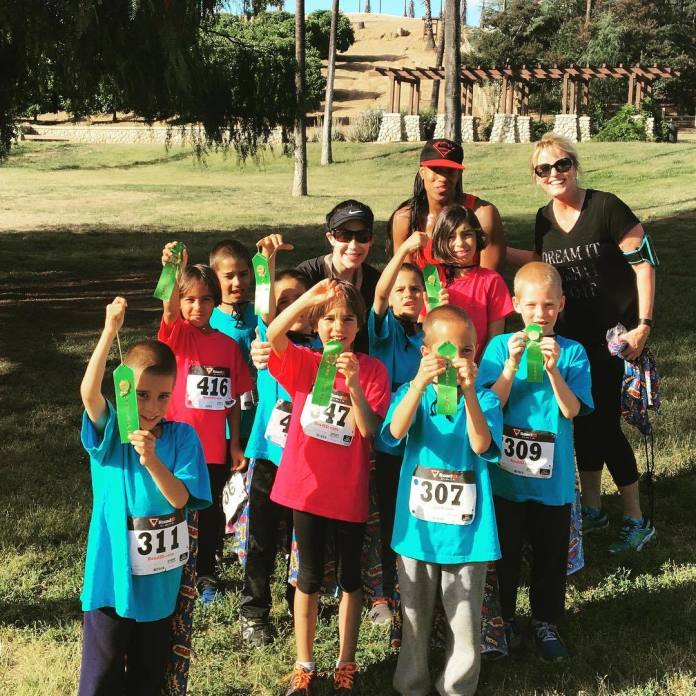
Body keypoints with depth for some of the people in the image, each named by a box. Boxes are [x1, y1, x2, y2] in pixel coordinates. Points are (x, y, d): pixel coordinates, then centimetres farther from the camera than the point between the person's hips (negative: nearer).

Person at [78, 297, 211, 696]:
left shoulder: (182, 437, -6)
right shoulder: (110, 434, -9)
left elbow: (180, 498, -14)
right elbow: (89, 393, -29)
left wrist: (151, 459, -31)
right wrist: (111, 331, -40)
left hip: (161, 579, 2)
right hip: (112, 576, -1)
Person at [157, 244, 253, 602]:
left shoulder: (228, 345, 3)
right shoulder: (177, 335, -6)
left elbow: (233, 399, 6)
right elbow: (169, 311, -30)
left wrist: (235, 443, 4)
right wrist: (174, 271, -46)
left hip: (215, 448, 3)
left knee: (212, 512, 15)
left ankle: (207, 574, 32)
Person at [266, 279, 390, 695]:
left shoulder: (372, 369, -4)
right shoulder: (302, 363, -2)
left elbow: (369, 429, -14)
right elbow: (273, 335, -23)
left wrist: (353, 383, -27)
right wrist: (310, 297, -33)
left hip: (350, 491, -1)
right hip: (306, 488, 1)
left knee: (350, 578, 13)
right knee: (309, 578, 12)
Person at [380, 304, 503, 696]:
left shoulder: (485, 399, -3)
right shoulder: (412, 392, -2)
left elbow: (482, 445, -21)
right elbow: (396, 432, -23)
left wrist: (469, 391, -33)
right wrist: (421, 383, -38)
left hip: (466, 528, 0)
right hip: (418, 525, 1)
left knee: (465, 620, 8)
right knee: (415, 616, 15)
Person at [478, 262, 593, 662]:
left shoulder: (573, 352, -4)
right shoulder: (501, 346, -5)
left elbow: (572, 410, -14)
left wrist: (552, 368, -26)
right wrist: (512, 363, -23)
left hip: (552, 476, 0)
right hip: (506, 474, 0)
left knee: (551, 553, 13)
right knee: (504, 551, 14)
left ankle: (546, 623, 32)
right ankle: (503, 617, 34)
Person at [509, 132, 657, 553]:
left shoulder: (606, 207, -16)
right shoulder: (544, 220, 3)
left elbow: (644, 262, -15)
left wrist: (644, 324, -19)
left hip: (615, 330, -6)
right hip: (574, 333, 7)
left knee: (604, 421, -6)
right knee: (585, 418, 14)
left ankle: (637, 521, 8)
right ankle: (592, 509, 29)